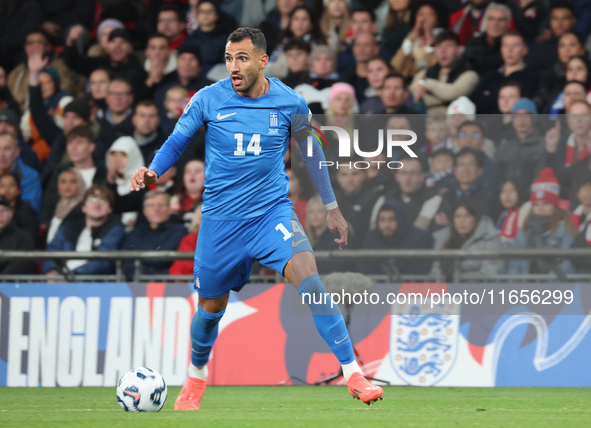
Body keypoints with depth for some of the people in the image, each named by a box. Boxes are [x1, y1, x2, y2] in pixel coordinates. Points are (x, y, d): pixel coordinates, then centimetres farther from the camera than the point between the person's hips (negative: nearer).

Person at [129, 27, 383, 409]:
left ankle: (354, 373, -23)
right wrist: (153, 172, -15)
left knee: (307, 276, -24)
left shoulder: (291, 104, -5)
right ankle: (197, 376, 43)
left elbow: (310, 151, 12)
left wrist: (332, 208, 17)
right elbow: (177, 142, 6)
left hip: (273, 211, -1)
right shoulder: (208, 100, -7)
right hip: (221, 218, 1)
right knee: (212, 306, 12)